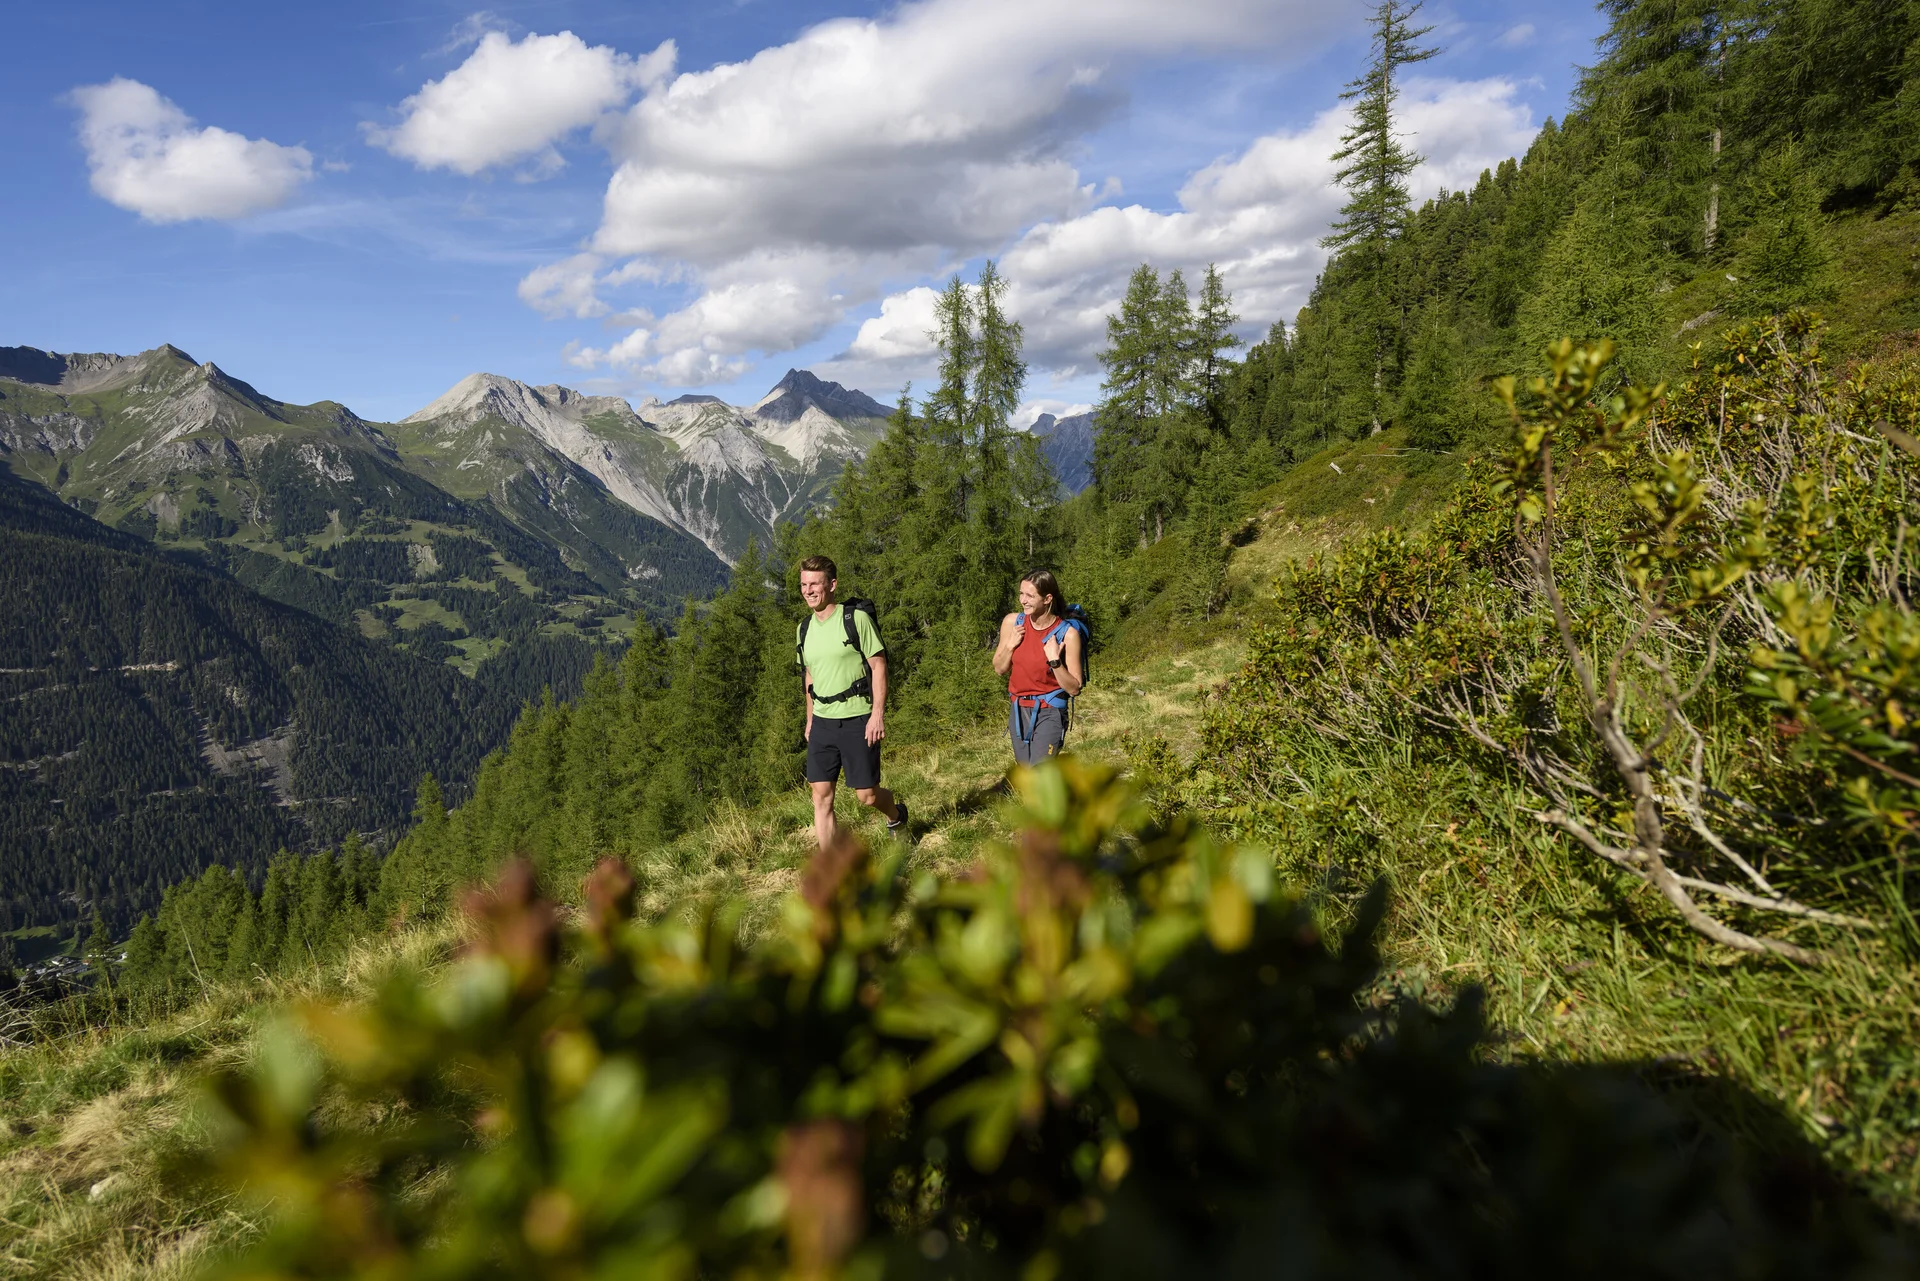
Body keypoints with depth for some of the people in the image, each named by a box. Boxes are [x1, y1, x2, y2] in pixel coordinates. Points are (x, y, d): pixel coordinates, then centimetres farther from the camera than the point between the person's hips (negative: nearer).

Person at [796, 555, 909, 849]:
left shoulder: (856, 618, -9)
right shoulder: (804, 629, 9)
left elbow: (879, 666, -9)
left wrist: (878, 714, -16)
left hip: (857, 720, -5)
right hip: (822, 723, 5)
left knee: (867, 795, 1)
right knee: (821, 797, 0)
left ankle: (896, 813, 35)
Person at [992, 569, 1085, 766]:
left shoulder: (1067, 634, -16)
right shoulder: (1012, 622, -4)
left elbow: (1074, 688, -12)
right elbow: (999, 668, 7)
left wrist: (1054, 661, -24)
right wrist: (1010, 645, -9)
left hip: (1049, 713, -5)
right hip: (1019, 711, 5)